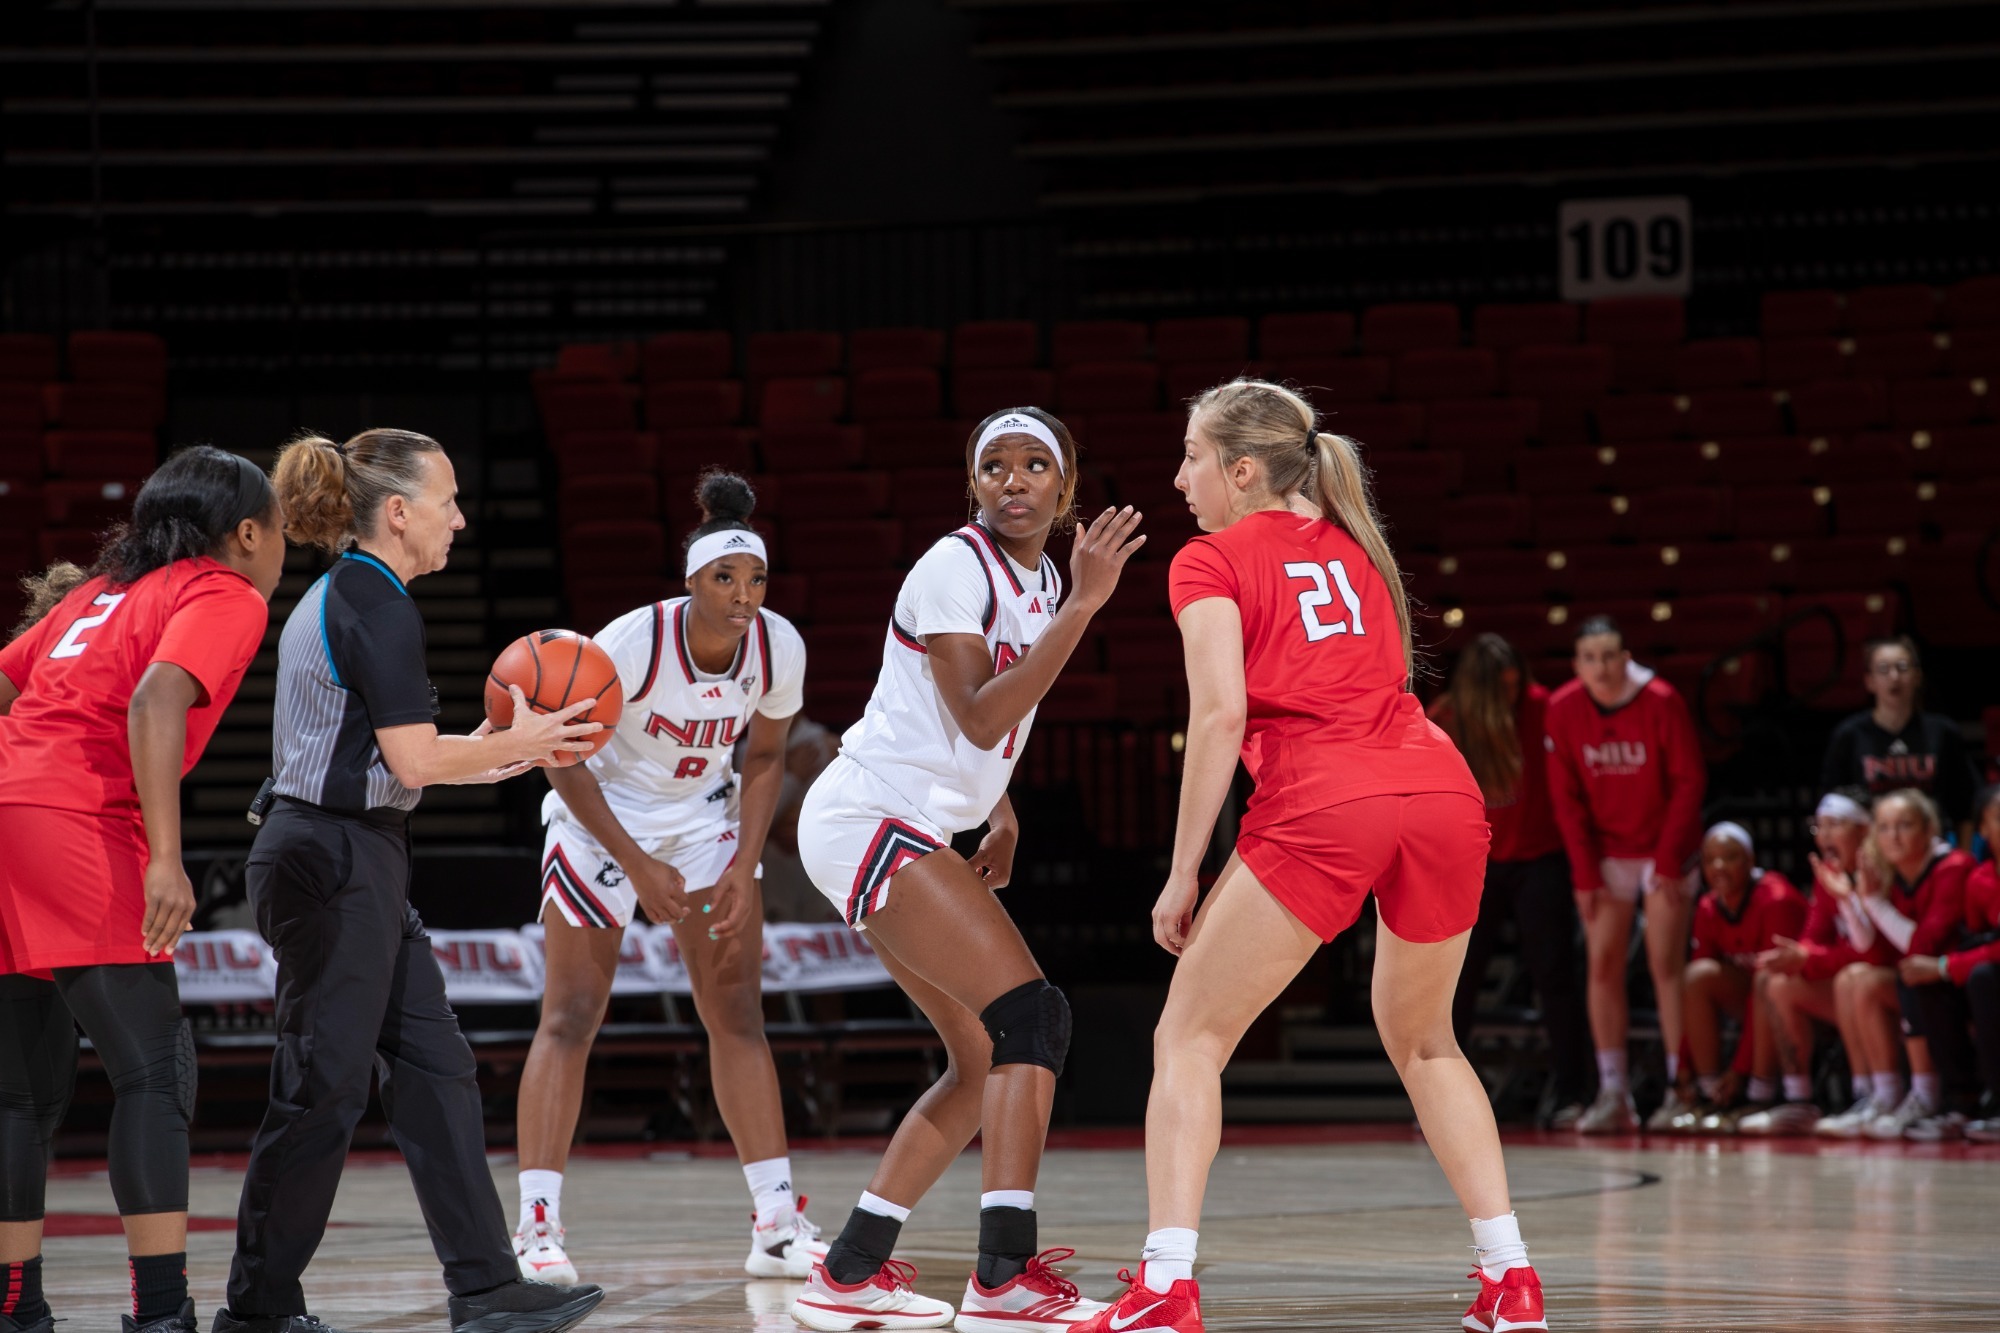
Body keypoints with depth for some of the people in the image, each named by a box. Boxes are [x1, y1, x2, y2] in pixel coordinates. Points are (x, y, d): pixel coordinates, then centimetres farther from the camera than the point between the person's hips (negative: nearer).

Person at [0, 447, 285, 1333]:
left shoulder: (99, 590, 26)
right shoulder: (227, 597, 2)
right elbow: (155, 701, -16)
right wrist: (166, 859, -21)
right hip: (74, 828, -8)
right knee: (154, 1070, -9)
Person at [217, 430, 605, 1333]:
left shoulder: (335, 598, 16)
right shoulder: (378, 606, -14)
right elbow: (416, 760, -18)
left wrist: (484, 755, 16)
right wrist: (515, 744, -3)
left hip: (346, 863, 10)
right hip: (339, 862, -10)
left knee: (435, 1069, 7)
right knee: (323, 1089, -3)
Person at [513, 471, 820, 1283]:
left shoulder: (778, 648, -16)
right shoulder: (633, 642, -28)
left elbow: (765, 757, 2)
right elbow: (562, 755, -19)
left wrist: (744, 866, -7)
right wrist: (637, 866, -20)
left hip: (701, 816, 4)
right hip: (602, 817, -4)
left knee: (738, 1011, -1)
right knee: (571, 1017, -7)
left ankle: (777, 1225, 1)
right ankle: (537, 1229, -6)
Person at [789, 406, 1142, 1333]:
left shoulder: (1039, 580, 12)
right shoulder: (954, 568, -14)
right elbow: (980, 719, -24)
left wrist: (1000, 809, 14)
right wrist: (1082, 608, -26)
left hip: (915, 834, 10)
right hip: (873, 819, -10)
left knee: (988, 1061, 9)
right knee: (1031, 1015, -20)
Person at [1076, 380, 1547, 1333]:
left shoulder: (1212, 561, 8)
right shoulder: (1352, 547, 27)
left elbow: (1221, 714, -4)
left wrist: (1183, 874, -2)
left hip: (1323, 806, -5)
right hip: (1443, 790, 6)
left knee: (1189, 1039, 6)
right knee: (1422, 1040, 25)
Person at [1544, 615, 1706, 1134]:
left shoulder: (1661, 702, -15)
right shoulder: (1563, 709, -7)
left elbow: (1689, 783, -10)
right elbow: (1566, 798, -2)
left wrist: (1669, 862, -13)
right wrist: (1585, 874, -6)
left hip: (1663, 849, -3)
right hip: (1604, 852, 3)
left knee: (1666, 964, -7)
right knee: (1603, 964, -3)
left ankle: (1680, 1090, -5)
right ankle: (1613, 1095, -2)